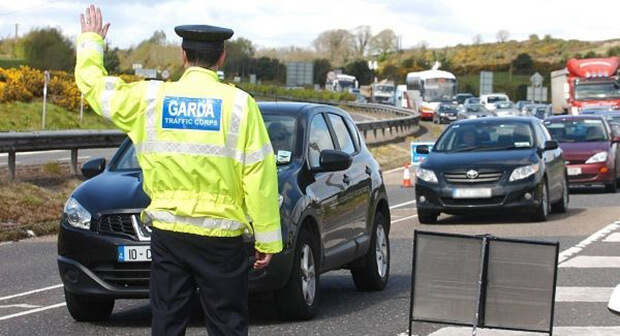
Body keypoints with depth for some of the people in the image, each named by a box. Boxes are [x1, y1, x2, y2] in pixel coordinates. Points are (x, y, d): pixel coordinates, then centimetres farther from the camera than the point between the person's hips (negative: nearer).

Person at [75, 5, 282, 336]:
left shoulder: (150, 97, 0)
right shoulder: (239, 103, -6)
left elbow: (95, 87, 15)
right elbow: (259, 175, -8)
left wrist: (91, 40, 32)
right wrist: (267, 239, -3)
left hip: (167, 232, 2)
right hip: (221, 234, -2)